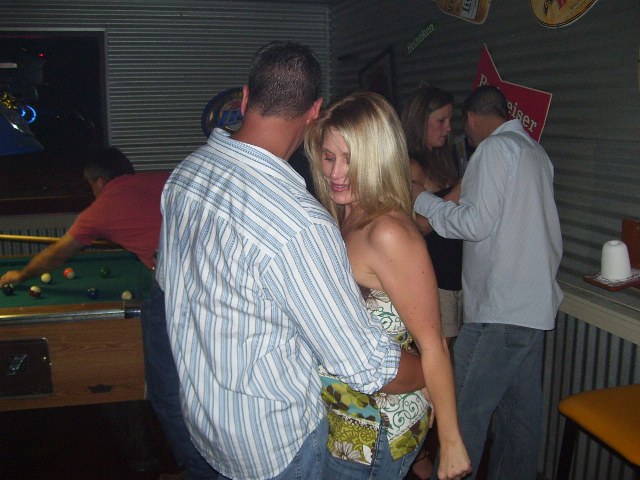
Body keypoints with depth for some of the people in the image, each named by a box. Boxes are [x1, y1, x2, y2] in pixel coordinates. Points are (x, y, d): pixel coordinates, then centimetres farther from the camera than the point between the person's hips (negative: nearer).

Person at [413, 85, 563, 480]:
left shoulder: (495, 148, -10)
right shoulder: (536, 151, 17)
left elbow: (476, 224, -15)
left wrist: (421, 199, -5)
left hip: (500, 307, -9)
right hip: (536, 303, 9)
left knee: (466, 409, -1)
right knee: (521, 410, 16)